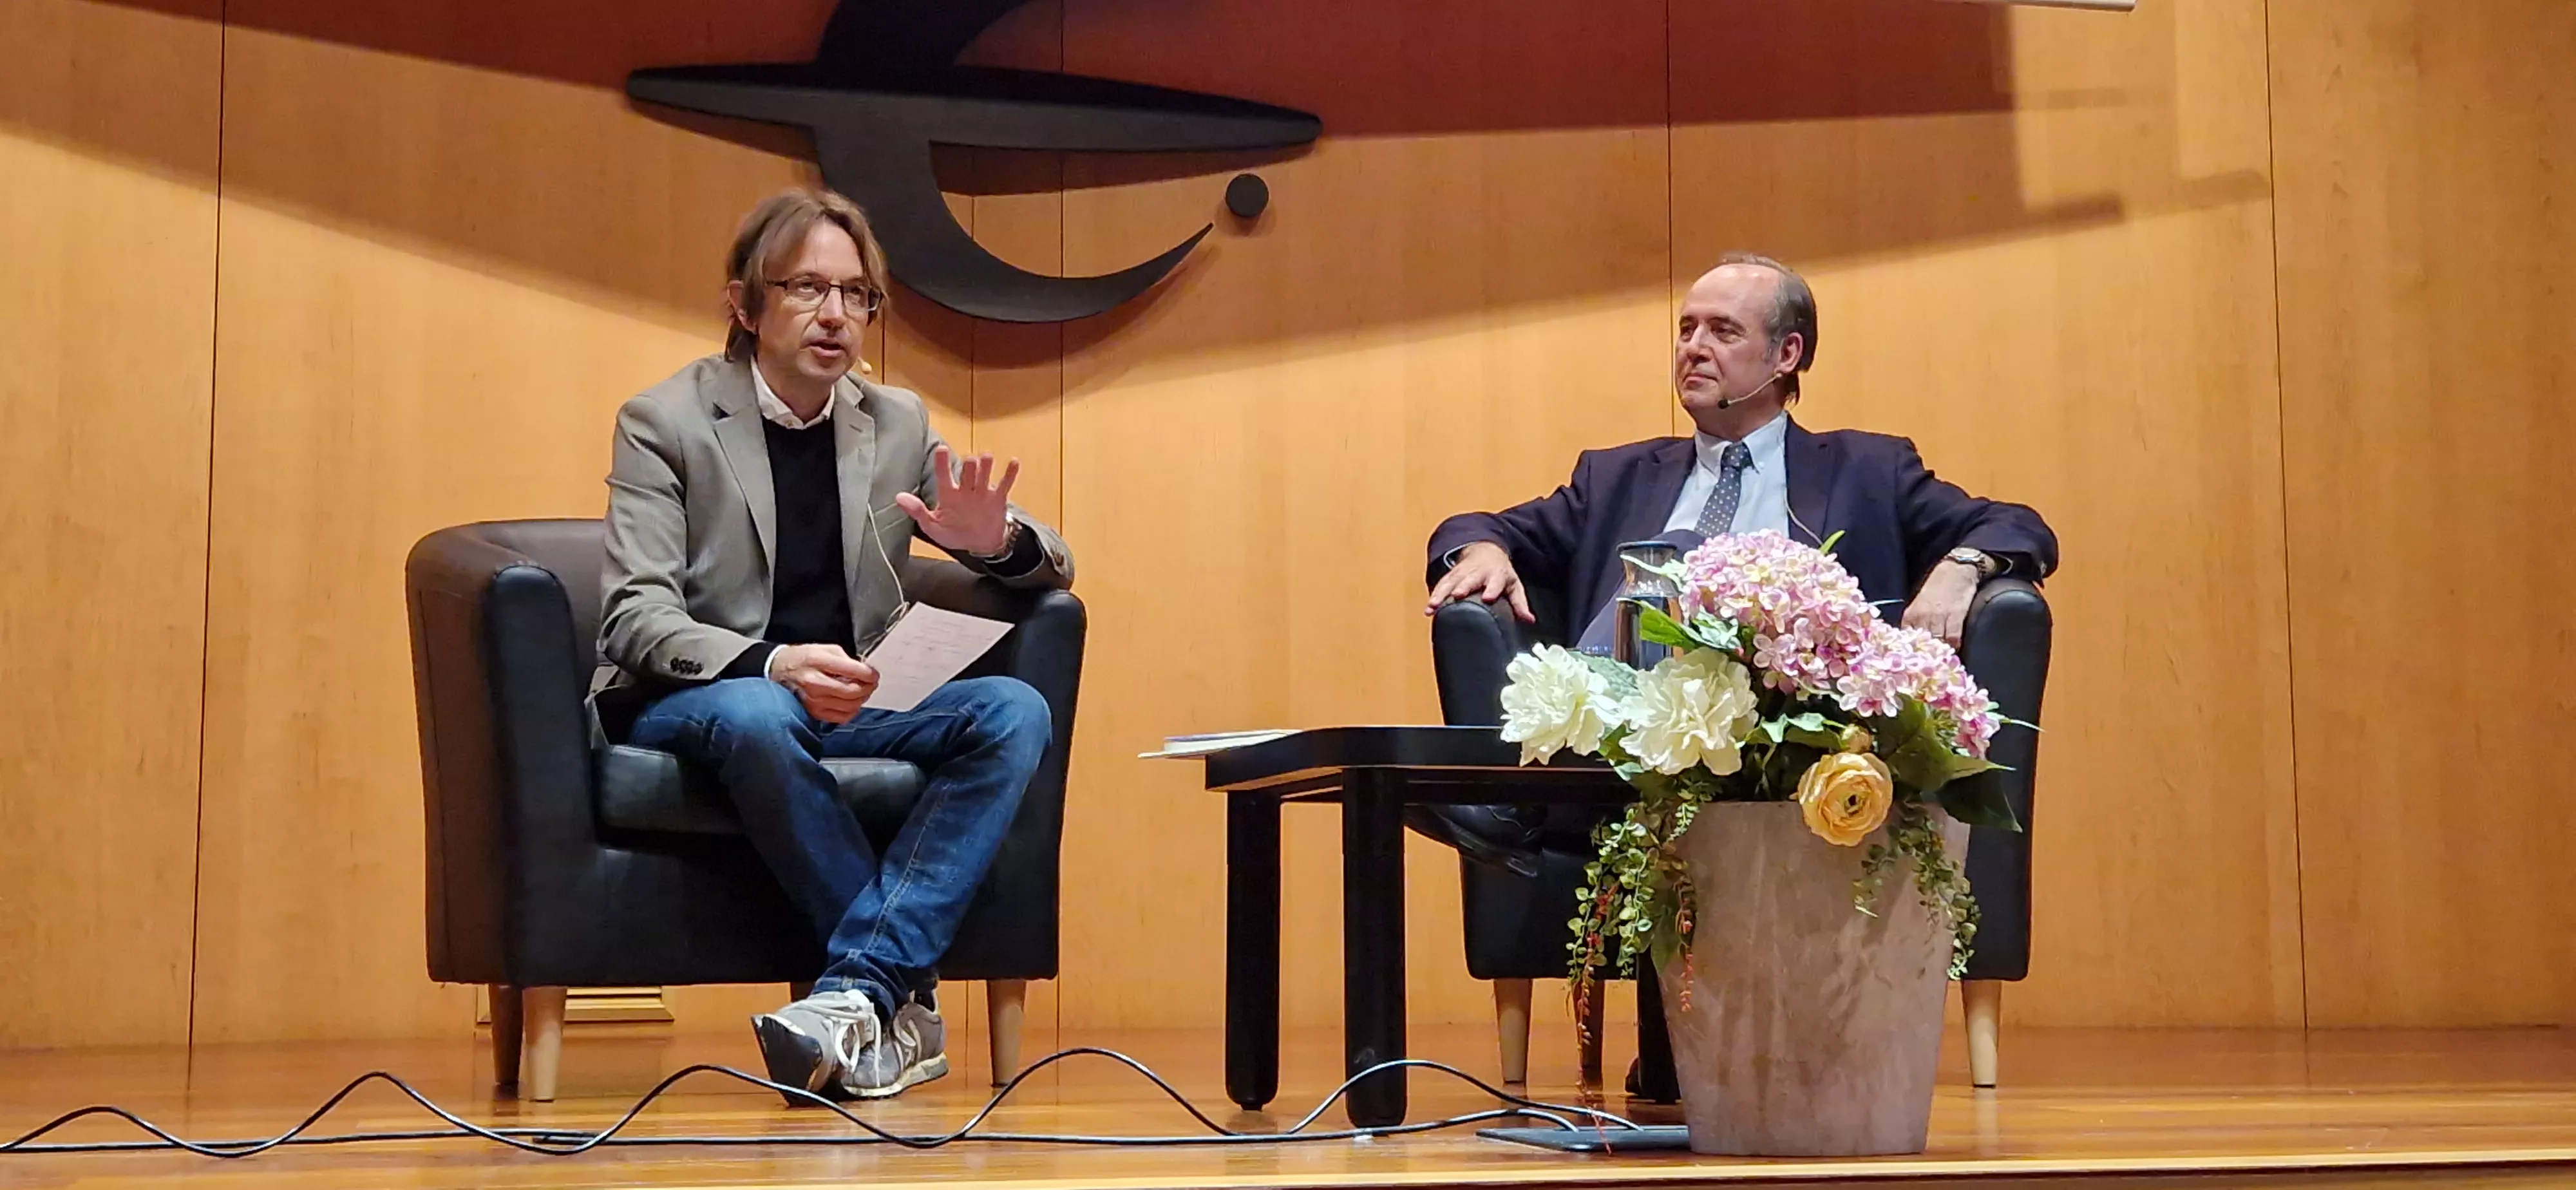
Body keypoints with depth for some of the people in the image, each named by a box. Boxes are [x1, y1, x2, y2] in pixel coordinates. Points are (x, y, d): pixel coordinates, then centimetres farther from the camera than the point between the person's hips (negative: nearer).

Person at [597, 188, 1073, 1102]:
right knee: (756, 715, -39)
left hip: (850, 703, 4)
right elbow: (635, 620, -13)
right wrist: (772, 665, -32)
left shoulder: (897, 425, 11)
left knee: (1014, 712, -24)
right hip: (699, 700, -4)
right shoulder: (664, 423, -2)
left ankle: (858, 989, -33)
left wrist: (997, 542, -15)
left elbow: (1049, 566, 11)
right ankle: (903, 1002, -29)